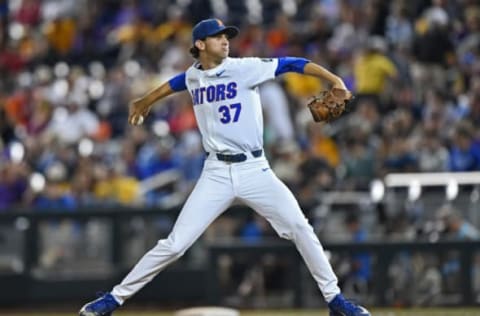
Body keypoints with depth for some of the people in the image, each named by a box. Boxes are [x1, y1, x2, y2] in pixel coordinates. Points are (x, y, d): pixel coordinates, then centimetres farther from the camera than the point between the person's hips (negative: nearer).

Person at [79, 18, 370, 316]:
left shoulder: (245, 68, -5)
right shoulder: (193, 77, 6)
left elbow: (291, 64, -12)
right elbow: (174, 84, 29)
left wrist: (334, 80, -24)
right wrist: (145, 101, 48)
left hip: (254, 169, -1)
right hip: (216, 173, 1)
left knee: (299, 227, -11)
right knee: (174, 244, -5)